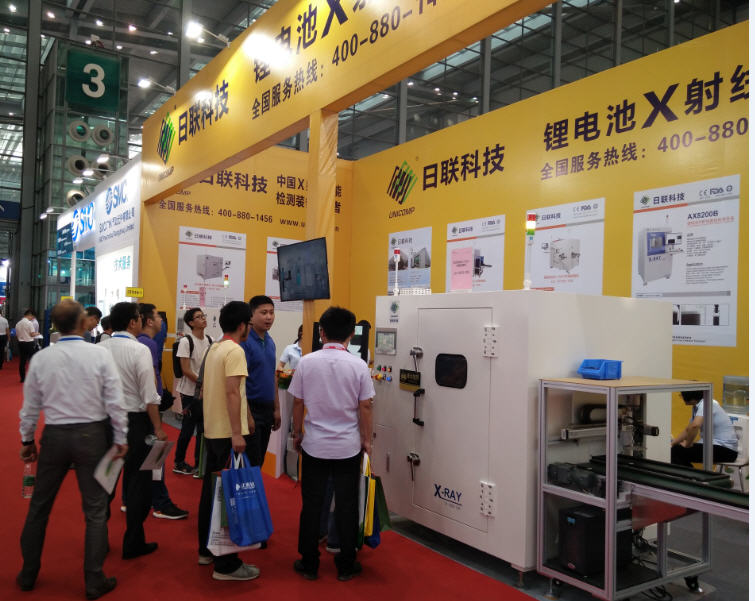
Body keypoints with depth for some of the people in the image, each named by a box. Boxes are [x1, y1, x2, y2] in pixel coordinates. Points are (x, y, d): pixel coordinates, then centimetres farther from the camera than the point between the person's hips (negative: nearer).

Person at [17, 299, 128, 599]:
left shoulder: (41, 358, -4)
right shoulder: (99, 354, -12)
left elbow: (30, 405, 5)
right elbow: (115, 402, -10)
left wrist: (27, 440, 18)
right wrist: (120, 438, 0)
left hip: (54, 435, 3)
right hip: (91, 434, -2)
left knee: (39, 506, 19)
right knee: (95, 510, 7)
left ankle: (28, 574, 33)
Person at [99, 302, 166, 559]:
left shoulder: (100, 348, 0)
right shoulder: (139, 350, -15)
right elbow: (149, 395, -16)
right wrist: (158, 428, -9)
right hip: (134, 420, -6)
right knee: (138, 481, 6)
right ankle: (133, 543, 12)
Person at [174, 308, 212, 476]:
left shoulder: (210, 341, 6)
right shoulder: (186, 341, -11)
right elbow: (186, 370, -15)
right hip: (190, 392, -5)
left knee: (203, 428, 9)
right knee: (188, 428, 3)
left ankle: (199, 464, 21)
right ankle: (179, 463, 20)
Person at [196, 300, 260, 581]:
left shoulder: (213, 349, 13)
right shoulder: (235, 351, -15)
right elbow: (232, 393, -23)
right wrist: (237, 432, -24)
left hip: (211, 431, 9)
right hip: (228, 434, -9)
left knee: (211, 490, 17)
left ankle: (207, 549, 29)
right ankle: (226, 565, 1)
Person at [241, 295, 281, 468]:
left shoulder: (270, 342, 11)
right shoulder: (244, 341, -14)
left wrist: (276, 408, 15)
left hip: (267, 409, 8)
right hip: (251, 408, -8)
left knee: (259, 462, 15)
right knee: (250, 464, -3)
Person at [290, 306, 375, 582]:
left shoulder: (307, 362, -6)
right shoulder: (358, 365, -9)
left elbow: (297, 403, 0)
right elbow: (365, 407, -5)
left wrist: (297, 433, 14)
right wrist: (367, 440, 8)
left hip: (314, 445, 1)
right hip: (348, 446, 0)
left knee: (311, 505, 12)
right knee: (346, 506, 10)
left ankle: (309, 564, 22)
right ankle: (346, 566, 21)